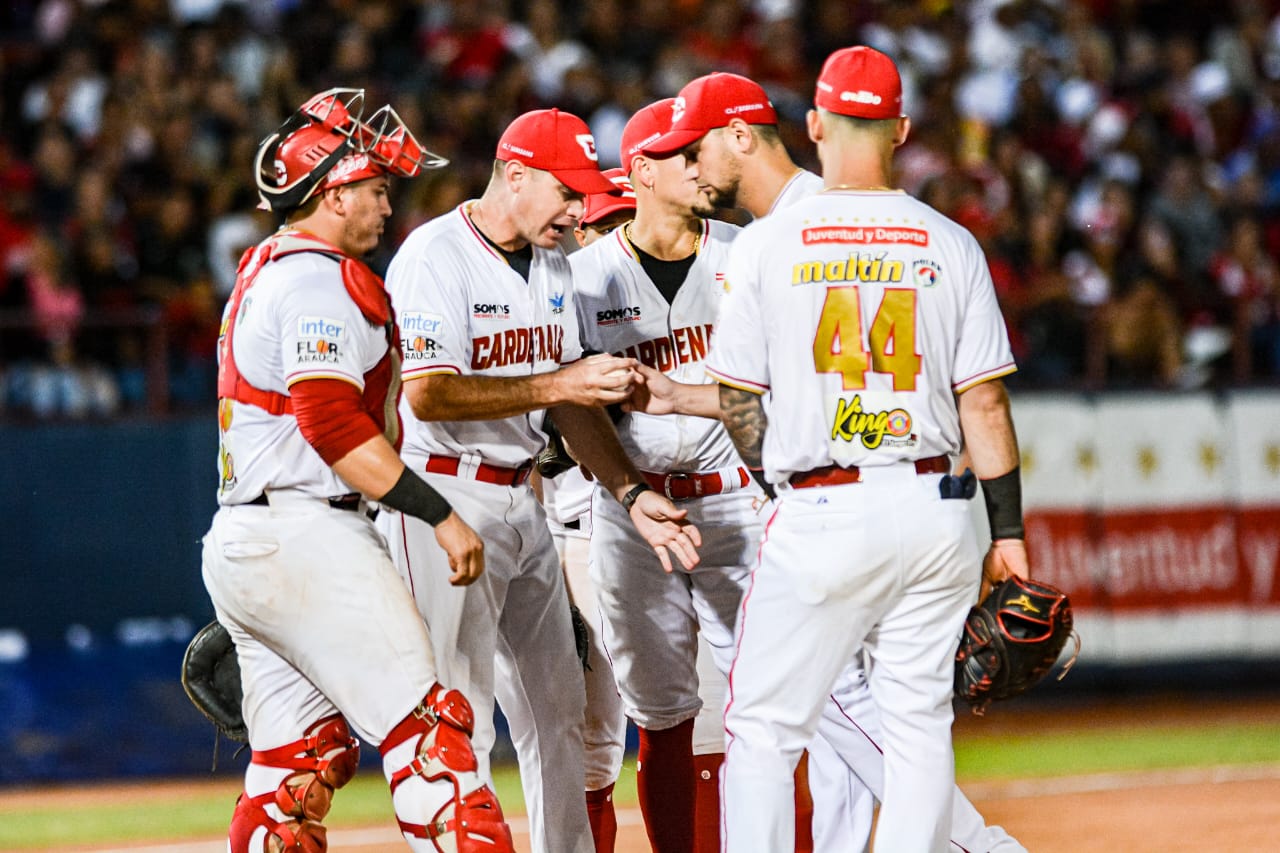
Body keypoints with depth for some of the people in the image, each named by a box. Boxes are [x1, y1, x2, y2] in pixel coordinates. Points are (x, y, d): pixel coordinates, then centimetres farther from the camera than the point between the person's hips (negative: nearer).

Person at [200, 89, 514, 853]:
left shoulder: (263, 270, 21)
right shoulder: (321, 281, -11)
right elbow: (335, 427, -21)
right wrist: (440, 514, -20)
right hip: (308, 537, -10)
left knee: (297, 763, 9)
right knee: (425, 727, -11)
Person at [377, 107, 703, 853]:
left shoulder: (554, 264, 12)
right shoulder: (434, 258, -14)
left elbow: (572, 401, 13)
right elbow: (429, 396, -24)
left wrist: (631, 493, 2)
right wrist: (557, 385, -27)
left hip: (524, 502, 8)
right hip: (445, 501, -8)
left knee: (557, 709, 11)